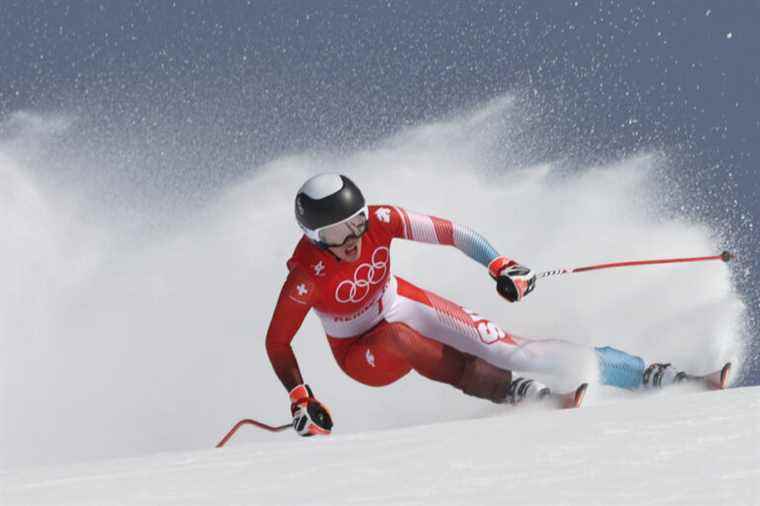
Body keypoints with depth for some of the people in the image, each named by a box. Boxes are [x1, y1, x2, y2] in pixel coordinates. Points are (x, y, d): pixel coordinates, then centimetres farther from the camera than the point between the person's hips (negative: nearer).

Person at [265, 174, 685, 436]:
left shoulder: (379, 221, -24)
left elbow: (448, 233, -17)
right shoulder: (306, 276, -31)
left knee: (502, 346, -15)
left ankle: (639, 373, -14)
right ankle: (501, 388, -32)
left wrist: (500, 265, -30)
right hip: (363, 355, -2)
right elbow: (277, 343, -19)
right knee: (398, 337, -39)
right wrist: (300, 400, -27)